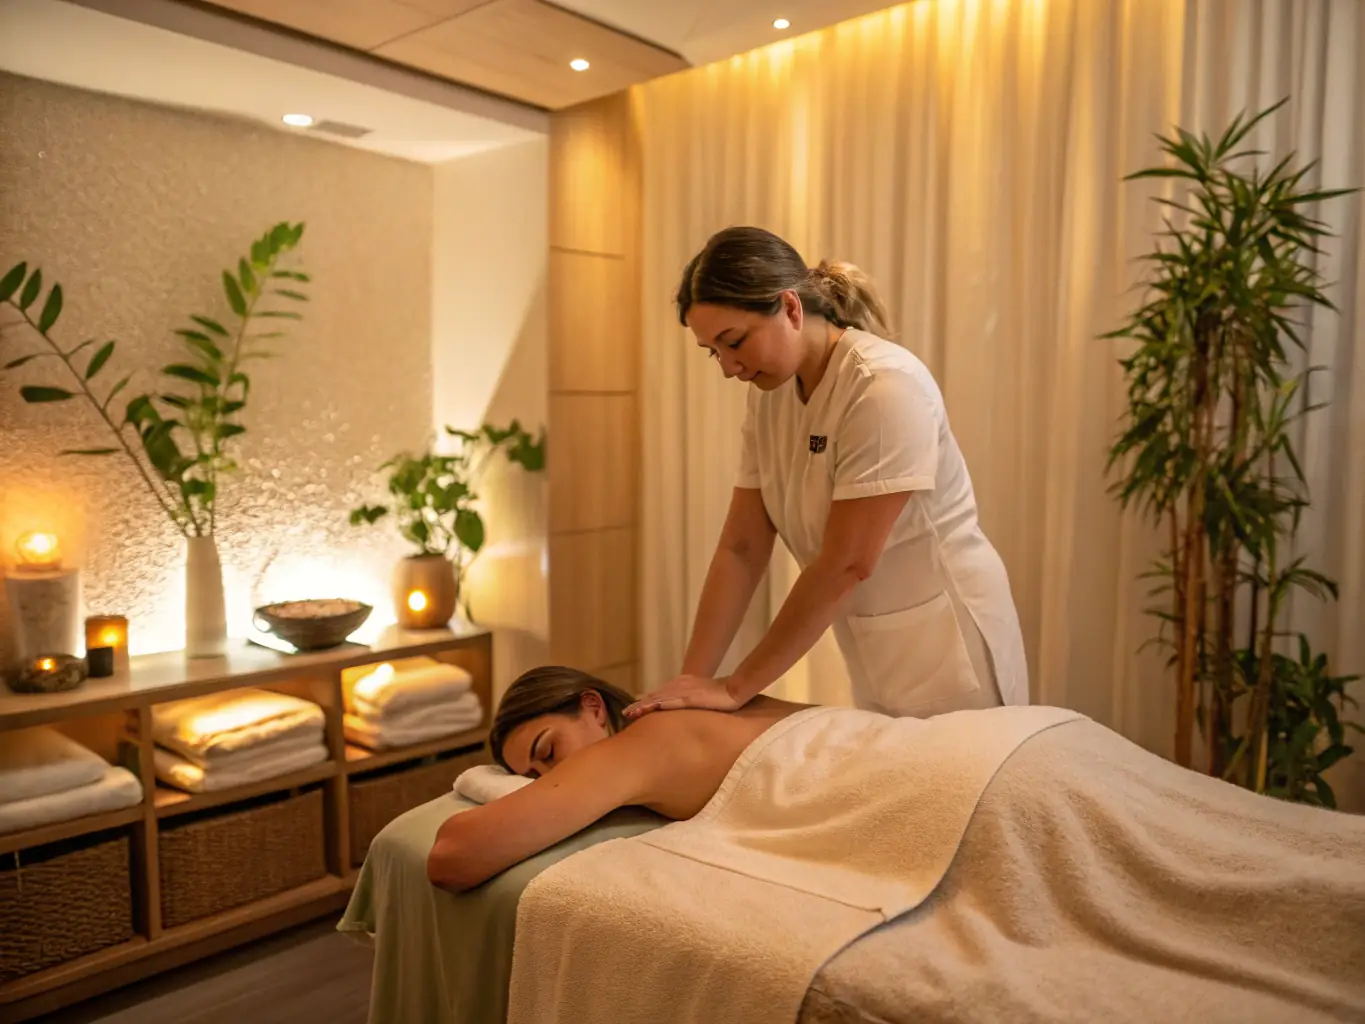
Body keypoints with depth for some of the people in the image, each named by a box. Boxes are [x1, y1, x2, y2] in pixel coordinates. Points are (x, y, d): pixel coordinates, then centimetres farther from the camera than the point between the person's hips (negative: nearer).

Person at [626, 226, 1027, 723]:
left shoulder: (885, 386, -23)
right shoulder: (769, 395, -1)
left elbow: (846, 565, -25)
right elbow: (740, 548, -2)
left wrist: (735, 688, -19)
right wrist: (692, 680, -9)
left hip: (945, 641, -6)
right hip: (876, 653, 7)